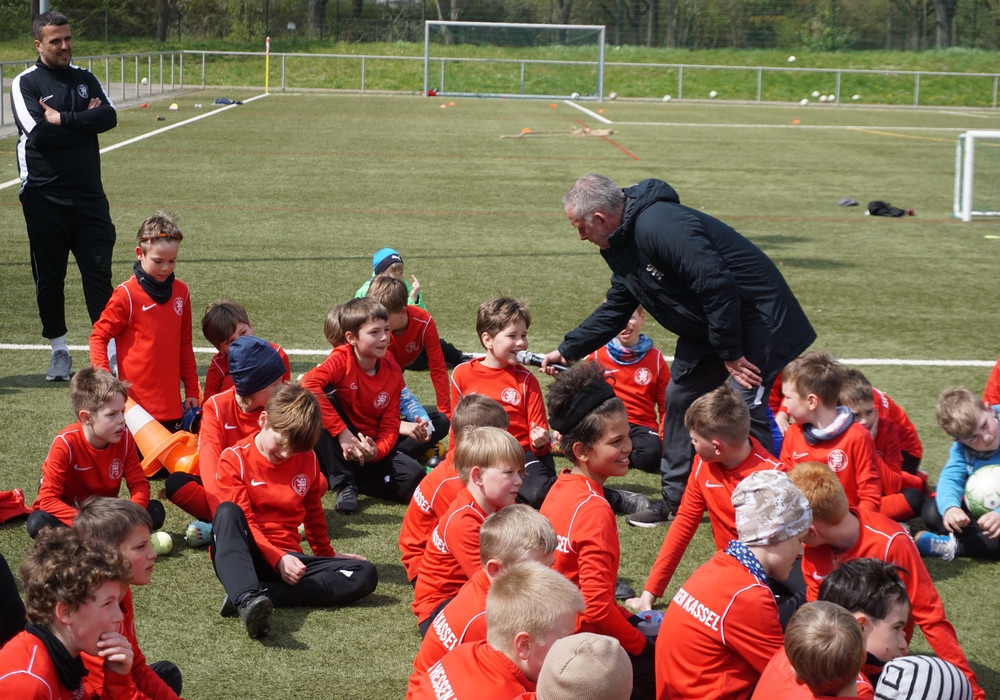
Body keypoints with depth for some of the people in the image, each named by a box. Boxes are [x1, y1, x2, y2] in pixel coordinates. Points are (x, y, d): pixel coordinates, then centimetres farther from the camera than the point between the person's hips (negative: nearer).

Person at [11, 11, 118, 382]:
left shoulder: (85, 79, 11)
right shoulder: (25, 84, -1)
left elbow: (109, 117, -7)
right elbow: (38, 133, -16)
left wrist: (63, 119, -14)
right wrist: (84, 119, -7)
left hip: (89, 194, 3)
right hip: (44, 197, -2)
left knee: (99, 272, 0)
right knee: (49, 277, 6)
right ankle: (59, 351, 19)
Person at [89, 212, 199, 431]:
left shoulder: (181, 292, 8)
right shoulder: (127, 294, -7)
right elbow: (99, 337, -4)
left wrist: (192, 390, 14)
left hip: (172, 403, 5)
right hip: (137, 402, -5)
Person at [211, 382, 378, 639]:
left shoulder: (307, 459, 10)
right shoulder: (235, 459, -3)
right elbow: (244, 522, -11)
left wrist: (326, 554, 34)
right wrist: (277, 558, -23)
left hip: (287, 560, 5)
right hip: (243, 559, -4)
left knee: (365, 574, -19)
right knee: (227, 511, -36)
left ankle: (260, 594, -35)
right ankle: (248, 600, -61)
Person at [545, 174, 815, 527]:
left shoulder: (659, 226, -28)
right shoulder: (623, 244, 7)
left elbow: (717, 284, -30)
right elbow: (615, 309, 21)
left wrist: (731, 354, -22)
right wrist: (568, 350, 19)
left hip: (755, 317, -10)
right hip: (707, 326, 10)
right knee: (679, 397, 12)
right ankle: (676, 500, 21)